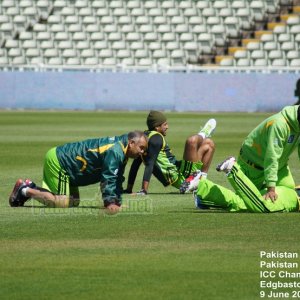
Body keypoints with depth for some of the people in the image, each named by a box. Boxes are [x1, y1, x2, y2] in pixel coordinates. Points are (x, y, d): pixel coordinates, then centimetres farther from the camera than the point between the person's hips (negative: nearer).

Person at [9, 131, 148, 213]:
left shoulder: (120, 153, 8)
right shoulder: (115, 151, -25)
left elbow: (117, 178, 12)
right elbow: (108, 178, -30)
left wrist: (117, 202, 4)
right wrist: (109, 202, -31)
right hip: (57, 161, -11)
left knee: (74, 202, 12)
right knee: (62, 202, -16)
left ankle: (31, 188, 15)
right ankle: (25, 191, -4)